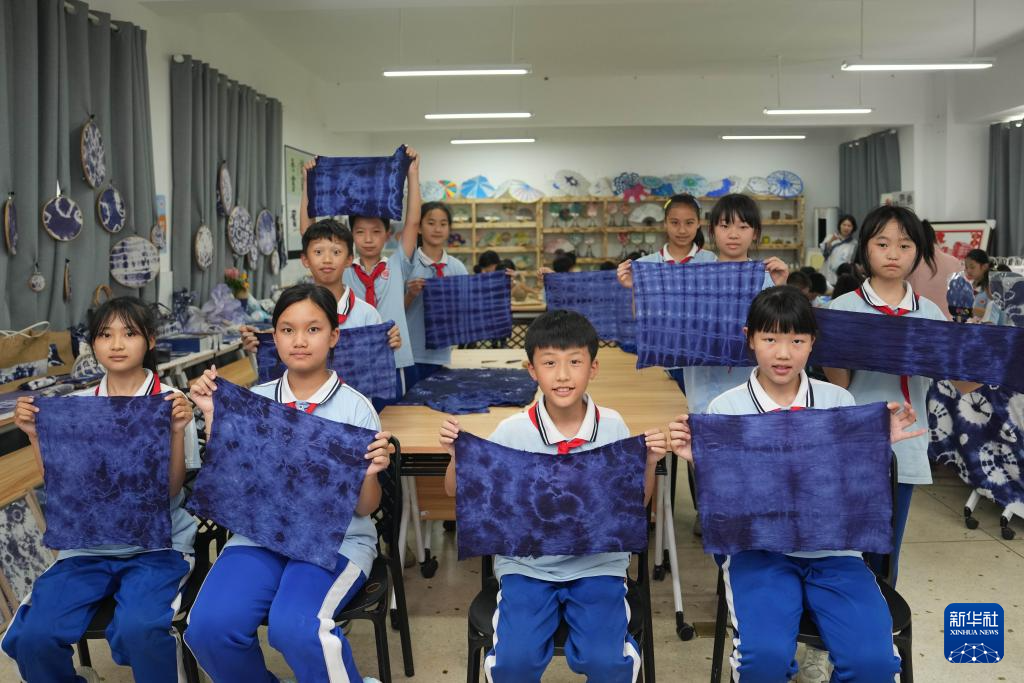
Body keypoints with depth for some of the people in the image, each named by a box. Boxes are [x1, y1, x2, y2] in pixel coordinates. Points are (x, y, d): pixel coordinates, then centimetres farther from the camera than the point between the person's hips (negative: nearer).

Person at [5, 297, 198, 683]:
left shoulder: (170, 403, -3)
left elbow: (172, 488, -6)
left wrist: (178, 431, -19)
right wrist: (36, 436, -4)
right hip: (88, 545, 4)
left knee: (139, 630, -31)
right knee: (33, 638, -18)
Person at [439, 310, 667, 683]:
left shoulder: (612, 426, -6)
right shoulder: (512, 431, -9)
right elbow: (459, 494, 2)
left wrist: (649, 464, -12)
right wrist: (457, 455, -17)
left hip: (598, 563, 0)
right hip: (526, 564, 0)